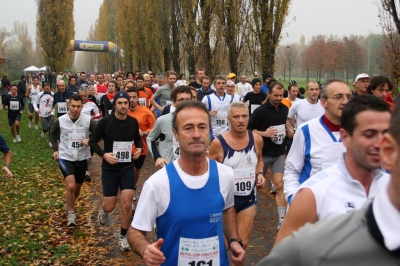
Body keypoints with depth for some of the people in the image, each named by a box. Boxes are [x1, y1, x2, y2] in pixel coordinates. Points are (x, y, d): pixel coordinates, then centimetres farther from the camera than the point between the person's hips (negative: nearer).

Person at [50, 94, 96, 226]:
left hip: (82, 158, 2)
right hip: (65, 157, -2)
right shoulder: (60, 121, -9)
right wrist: (55, 149, 4)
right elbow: (53, 133, 11)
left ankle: (69, 206, 47)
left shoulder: (88, 120, -11)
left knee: (77, 188, 17)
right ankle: (71, 213, 0)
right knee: (70, 186, -21)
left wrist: (90, 140, -21)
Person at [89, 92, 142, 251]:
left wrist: (139, 148, -6)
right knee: (110, 207, 4)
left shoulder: (133, 122, -3)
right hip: (109, 169, -2)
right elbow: (92, 141, -5)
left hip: (128, 168, 2)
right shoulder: (105, 122, -13)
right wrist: (104, 154, -21)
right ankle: (103, 210, 43)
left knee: (127, 204, -5)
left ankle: (123, 236, 15)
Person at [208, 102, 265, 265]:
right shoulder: (218, 143, -16)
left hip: (248, 198, 3)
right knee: (223, 244, 5)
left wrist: (260, 174, -4)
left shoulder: (257, 139, -6)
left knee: (243, 243, 14)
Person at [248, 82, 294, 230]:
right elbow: (249, 130, -11)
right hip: (263, 153, -3)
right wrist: (264, 133, -26)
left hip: (279, 153, 3)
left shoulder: (284, 109, 2)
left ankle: (282, 219, 0)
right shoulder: (260, 111, -15)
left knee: (279, 185, -2)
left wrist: (288, 130, 2)